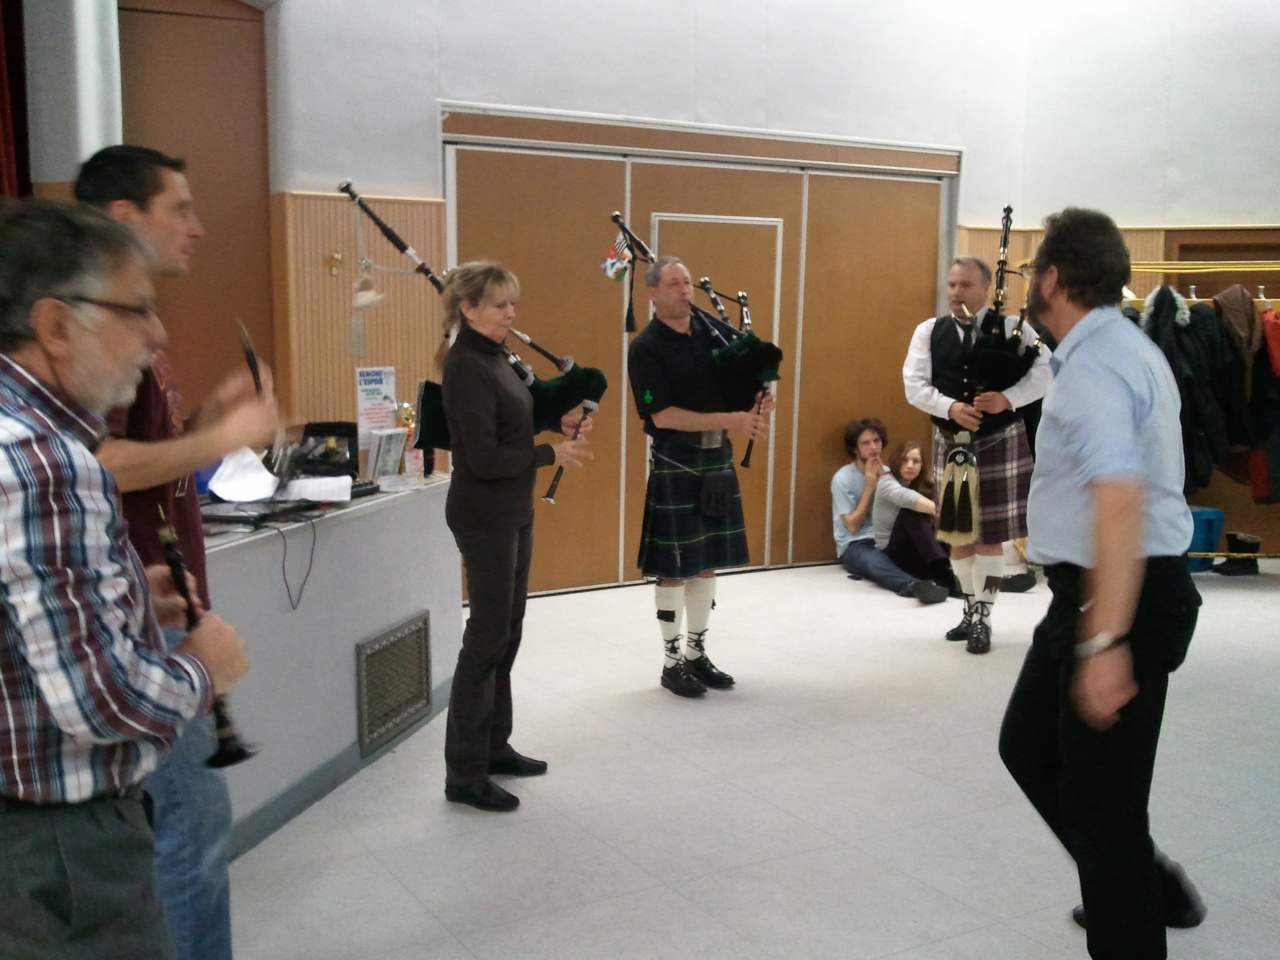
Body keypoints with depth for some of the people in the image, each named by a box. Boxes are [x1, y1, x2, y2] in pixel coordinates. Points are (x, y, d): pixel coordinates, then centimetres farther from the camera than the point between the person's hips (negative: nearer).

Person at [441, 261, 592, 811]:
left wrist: (557, 422, 2)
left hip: (513, 512, 9)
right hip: (484, 516, -9)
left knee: (507, 632, 16)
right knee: (487, 637, -4)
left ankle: (494, 746, 29)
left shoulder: (494, 357, 9)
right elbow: (484, 459, -23)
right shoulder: (466, 368, -19)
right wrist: (553, 454, -16)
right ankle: (464, 776, 6)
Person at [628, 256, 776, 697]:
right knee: (674, 565, 1)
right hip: (675, 461, -6)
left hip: (718, 456, 6)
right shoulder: (646, 347, -12)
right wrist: (731, 419, -21)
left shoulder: (713, 328, 5)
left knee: (708, 560, 12)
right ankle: (672, 662, 14)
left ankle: (697, 652, 25)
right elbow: (662, 416, -18)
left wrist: (762, 400, -9)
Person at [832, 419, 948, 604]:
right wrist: (870, 486, -11)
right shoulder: (842, 479, -7)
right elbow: (853, 525, -11)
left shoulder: (887, 472, 9)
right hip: (855, 546, -7)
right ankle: (915, 586, -71)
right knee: (875, 562, -42)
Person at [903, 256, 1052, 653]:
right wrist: (951, 407, -23)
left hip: (1000, 442, -3)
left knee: (991, 533, 0)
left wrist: (1008, 398, -26)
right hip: (951, 442, 3)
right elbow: (915, 384, -7)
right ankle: (971, 609, 26)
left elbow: (1043, 372, -10)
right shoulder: (929, 331, 2)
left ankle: (982, 617, 8)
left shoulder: (1013, 327, -3)